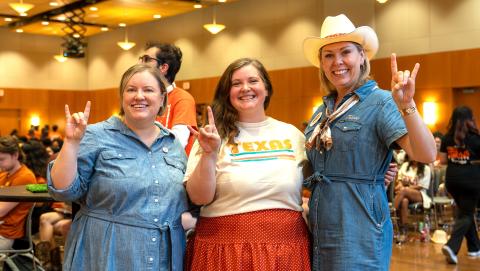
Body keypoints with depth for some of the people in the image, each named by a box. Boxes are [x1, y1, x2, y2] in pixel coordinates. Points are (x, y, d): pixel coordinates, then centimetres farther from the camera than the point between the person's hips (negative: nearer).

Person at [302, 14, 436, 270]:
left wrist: (406, 106, -34)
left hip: (359, 228, -6)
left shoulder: (380, 101, -9)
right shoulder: (323, 110, 11)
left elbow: (426, 155, -21)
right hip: (319, 227, 6)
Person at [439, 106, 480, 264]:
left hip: (452, 179, 5)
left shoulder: (447, 138, 2)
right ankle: (452, 246, -17)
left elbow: (442, 160, 4)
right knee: (466, 214, 2)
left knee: (464, 211, 19)